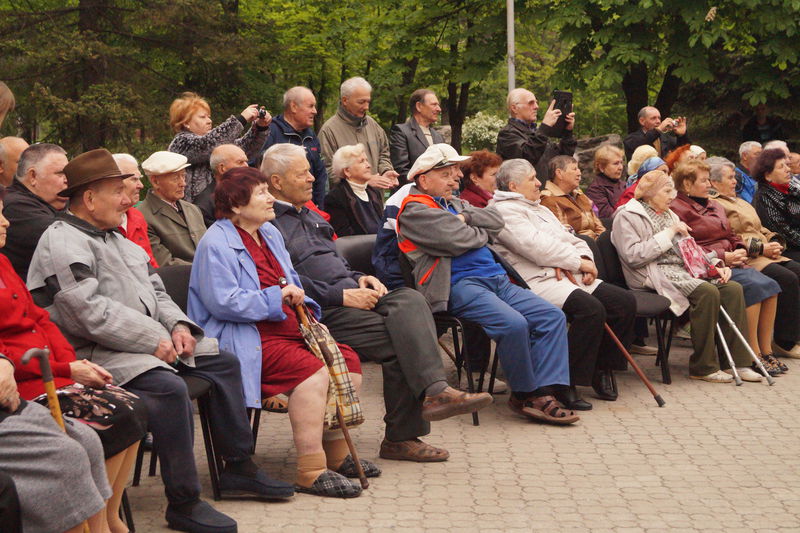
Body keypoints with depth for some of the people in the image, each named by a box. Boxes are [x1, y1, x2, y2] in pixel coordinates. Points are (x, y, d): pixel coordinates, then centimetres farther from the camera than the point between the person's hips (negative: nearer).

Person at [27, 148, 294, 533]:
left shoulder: (114, 238, 20)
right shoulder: (62, 244, -12)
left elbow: (154, 289, 23)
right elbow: (91, 313, -23)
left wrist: (177, 325, 2)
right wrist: (154, 341, -20)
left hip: (151, 341, 11)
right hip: (96, 355, -11)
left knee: (224, 362, 9)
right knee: (169, 386, -33)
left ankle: (238, 468, 16)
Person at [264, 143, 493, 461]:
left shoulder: (308, 214, 26)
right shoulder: (269, 224, -6)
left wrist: (357, 279, 10)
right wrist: (341, 295, -19)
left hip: (347, 294, 8)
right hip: (319, 312, -8)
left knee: (410, 300, -19)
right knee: (397, 341, -24)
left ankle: (434, 391, -28)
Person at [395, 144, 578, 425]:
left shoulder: (454, 204, 28)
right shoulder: (414, 210, 0)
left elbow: (496, 221, 14)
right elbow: (458, 240, -12)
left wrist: (466, 218, 0)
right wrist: (481, 233, 8)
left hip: (497, 279, 9)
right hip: (459, 284, -9)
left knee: (553, 316, -7)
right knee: (513, 323, -31)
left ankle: (543, 393, -15)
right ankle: (524, 394, -10)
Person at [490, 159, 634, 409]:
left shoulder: (540, 210, 29)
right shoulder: (504, 211, -4)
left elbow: (572, 239, 25)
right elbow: (537, 247, -16)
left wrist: (585, 259, 1)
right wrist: (578, 263, -10)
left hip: (569, 275, 10)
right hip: (538, 281, -10)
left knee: (625, 301, -4)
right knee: (591, 309, -32)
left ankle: (603, 369, 8)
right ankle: (565, 384, -25)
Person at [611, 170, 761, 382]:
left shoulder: (669, 215, 24)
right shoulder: (627, 216, -2)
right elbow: (633, 256, -16)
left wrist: (714, 266, 7)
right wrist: (669, 233, -13)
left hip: (680, 269, 8)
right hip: (655, 275, -8)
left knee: (733, 288, -12)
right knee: (707, 291, -30)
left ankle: (734, 361, -10)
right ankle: (703, 367, -23)